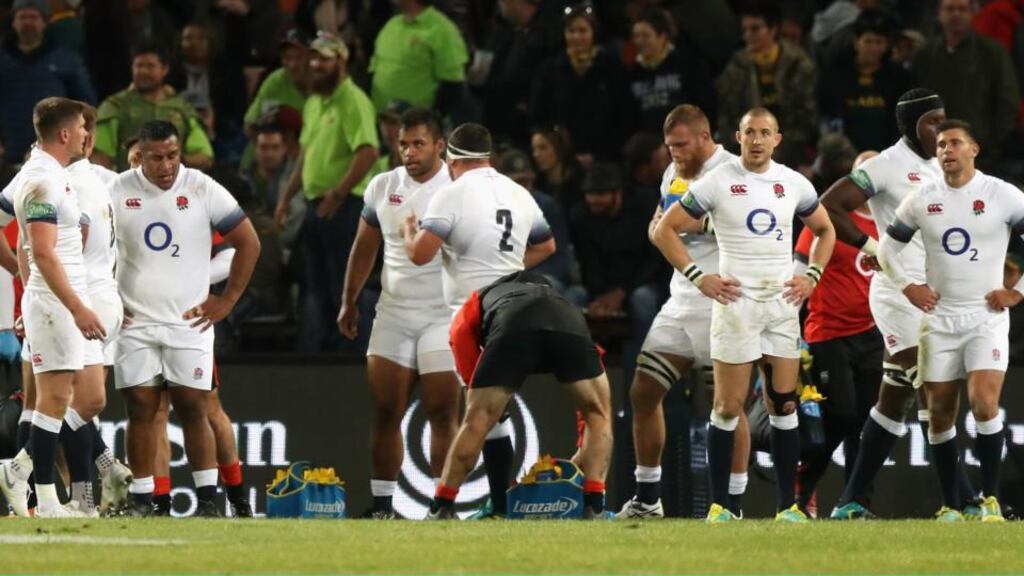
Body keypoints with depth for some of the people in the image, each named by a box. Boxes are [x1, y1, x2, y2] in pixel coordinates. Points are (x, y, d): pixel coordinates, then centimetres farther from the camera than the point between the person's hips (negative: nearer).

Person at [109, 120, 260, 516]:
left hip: (189, 321, -1)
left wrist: (228, 300, 1)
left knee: (194, 409, -4)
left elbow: (248, 243, 4)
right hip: (134, 321, 1)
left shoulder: (203, 190, -4)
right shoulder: (116, 193, -1)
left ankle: (208, 499, -1)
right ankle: (141, 502, 3)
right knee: (141, 410, -1)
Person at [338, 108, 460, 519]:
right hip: (393, 312, 4)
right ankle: (381, 504, 6)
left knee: (443, 412, -7)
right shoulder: (382, 187, 8)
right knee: (386, 411, 1)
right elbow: (365, 248, 19)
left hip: (444, 313, -4)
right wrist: (349, 301, 19)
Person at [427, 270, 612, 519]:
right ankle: (593, 506, 9)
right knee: (599, 415, 21)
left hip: (511, 323, -2)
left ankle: (441, 508, 14)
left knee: (477, 421, 12)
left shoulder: (477, 302, 40)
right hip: (570, 323, 2)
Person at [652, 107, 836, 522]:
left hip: (783, 302, 4)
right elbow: (665, 231, -2)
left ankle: (788, 506, 8)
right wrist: (699, 278, -8)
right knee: (728, 406, -3)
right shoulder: (717, 183, -4)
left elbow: (824, 231, 23)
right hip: (736, 301, -4)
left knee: (784, 405, 4)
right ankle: (719, 506, 3)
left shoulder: (794, 184, 8)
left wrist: (812, 277, 9)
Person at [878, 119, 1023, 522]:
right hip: (939, 318, 4)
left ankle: (991, 499, -8)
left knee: (984, 405, -19)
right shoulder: (921, 200, 4)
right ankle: (950, 506, 12)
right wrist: (907, 287, 3)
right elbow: (888, 247, 16)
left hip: (987, 318, -4)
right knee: (940, 414, 4)